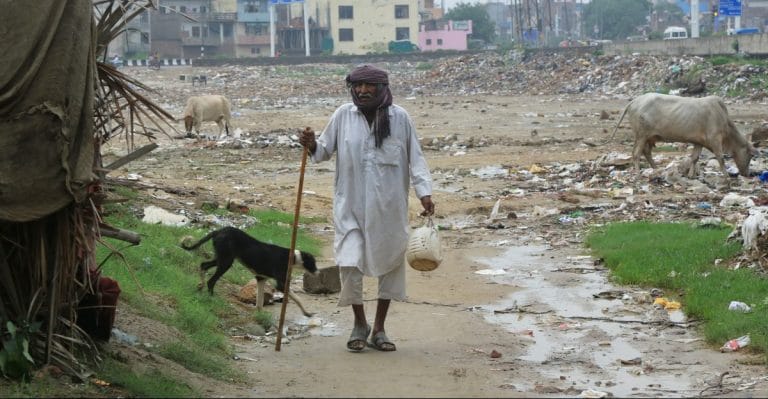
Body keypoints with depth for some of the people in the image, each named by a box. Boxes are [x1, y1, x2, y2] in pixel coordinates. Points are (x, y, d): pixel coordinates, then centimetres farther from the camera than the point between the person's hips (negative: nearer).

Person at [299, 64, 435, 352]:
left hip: (389, 207, 0)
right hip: (351, 206, 0)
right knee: (349, 264, -5)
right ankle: (359, 324, 17)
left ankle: (379, 329, 22)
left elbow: (415, 158, 0)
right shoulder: (343, 116, -1)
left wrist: (424, 193, -8)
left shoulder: (400, 118, -3)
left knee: (391, 263, 8)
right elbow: (325, 150, 9)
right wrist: (311, 145, -14)